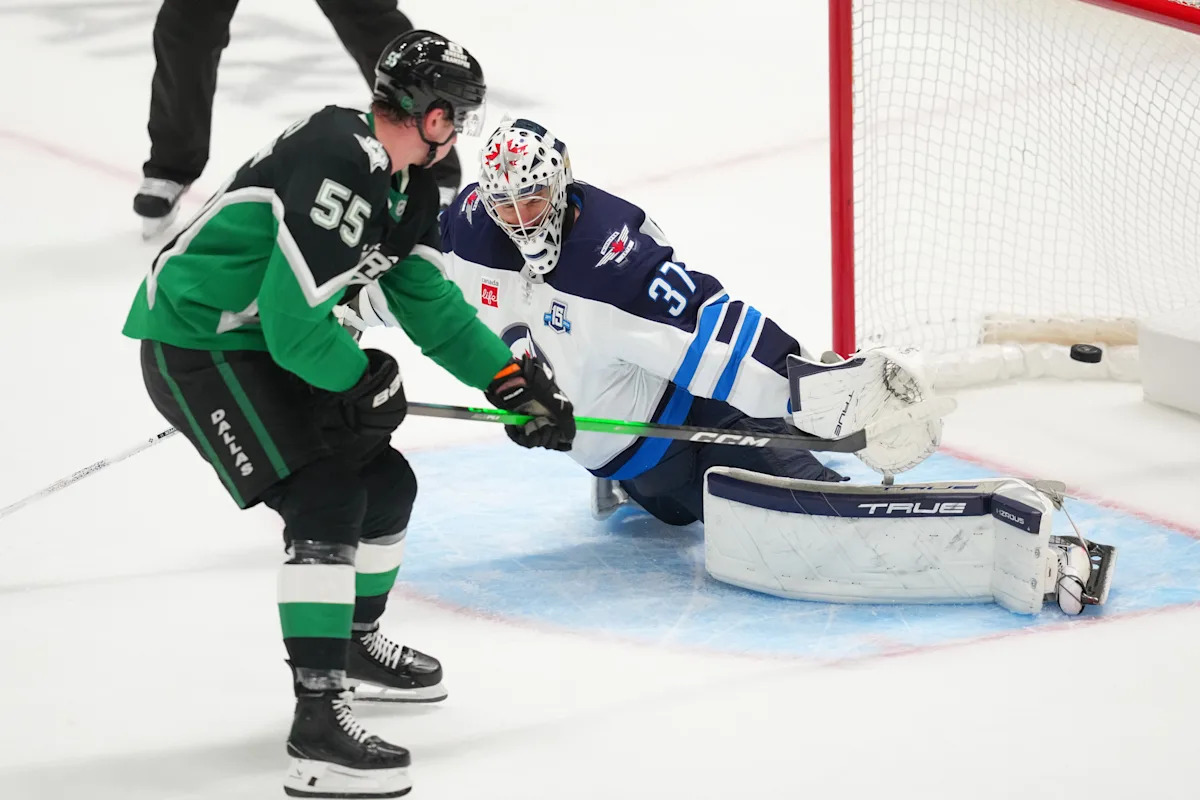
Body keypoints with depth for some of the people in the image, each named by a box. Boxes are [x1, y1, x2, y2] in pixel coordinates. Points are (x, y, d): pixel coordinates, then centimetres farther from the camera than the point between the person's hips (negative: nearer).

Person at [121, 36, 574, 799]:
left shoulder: (404, 184, 7)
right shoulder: (341, 170, -26)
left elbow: (429, 299, 15)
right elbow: (295, 320, -28)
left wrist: (514, 380, 8)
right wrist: (363, 381, -11)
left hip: (267, 346, 10)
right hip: (196, 344, -10)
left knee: (386, 481, 16)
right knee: (327, 502, -20)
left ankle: (355, 644, 41)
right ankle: (317, 723, -21)